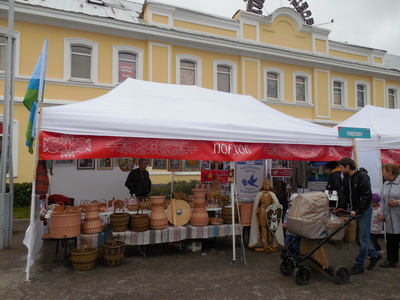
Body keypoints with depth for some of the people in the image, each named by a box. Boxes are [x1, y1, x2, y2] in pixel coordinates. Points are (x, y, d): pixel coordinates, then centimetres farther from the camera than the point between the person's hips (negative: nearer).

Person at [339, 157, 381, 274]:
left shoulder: (362, 176, -16)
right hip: (354, 212, 8)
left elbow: (367, 197, -20)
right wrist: (341, 209, 2)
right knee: (357, 238, 14)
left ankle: (359, 265, 11)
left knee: (363, 239, 1)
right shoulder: (346, 178, 8)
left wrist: (357, 211, -21)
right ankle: (374, 255, 35)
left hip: (364, 212, -8)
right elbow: (345, 196, 13)